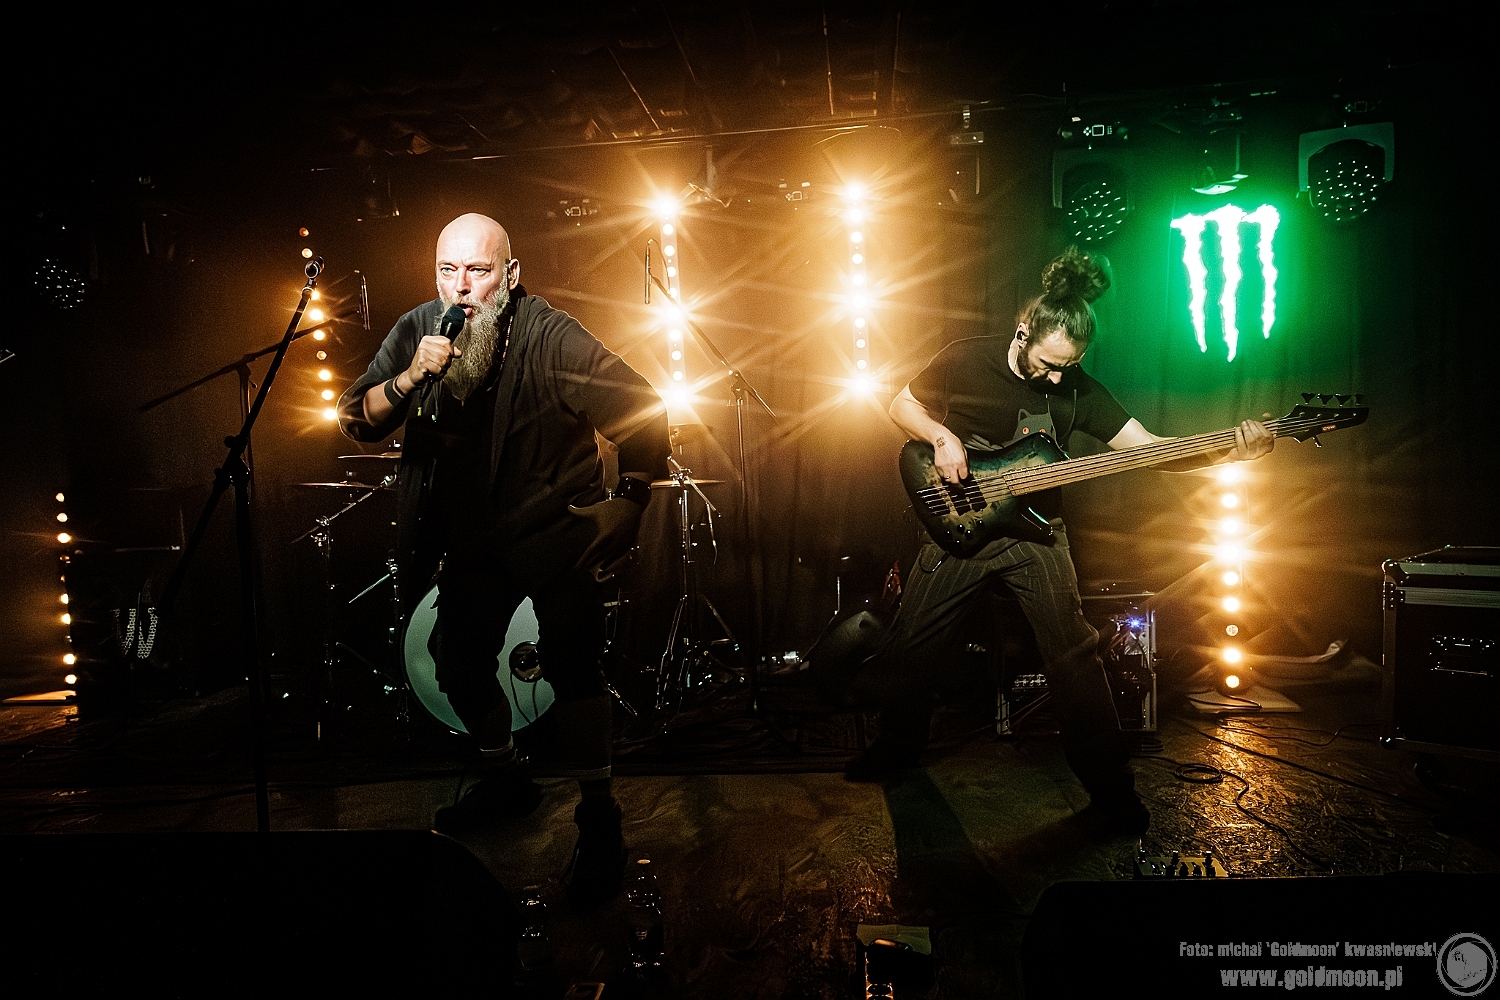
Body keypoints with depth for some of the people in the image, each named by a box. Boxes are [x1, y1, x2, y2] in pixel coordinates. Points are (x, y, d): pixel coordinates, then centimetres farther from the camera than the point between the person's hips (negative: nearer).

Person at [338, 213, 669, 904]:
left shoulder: (550, 338, -19)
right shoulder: (417, 330, -4)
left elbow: (642, 410, -14)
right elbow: (357, 423, -7)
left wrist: (629, 506, -13)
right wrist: (409, 378, -26)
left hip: (556, 529, -5)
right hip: (473, 538, 6)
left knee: (569, 661, -22)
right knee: (457, 665, 13)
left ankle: (598, 816, -5)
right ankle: (504, 780, 38)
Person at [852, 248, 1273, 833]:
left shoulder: (1077, 388, -3)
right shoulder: (965, 360, -8)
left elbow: (1146, 446, -5)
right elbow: (901, 405, 2)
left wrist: (1229, 451, -19)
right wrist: (941, 436, -17)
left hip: (1036, 535, 1)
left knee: (1074, 657, -4)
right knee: (911, 647, 6)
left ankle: (1111, 789, 13)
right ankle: (897, 747, 31)